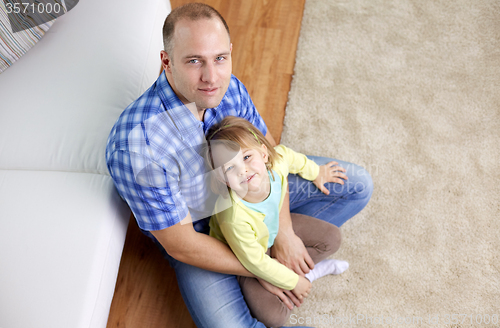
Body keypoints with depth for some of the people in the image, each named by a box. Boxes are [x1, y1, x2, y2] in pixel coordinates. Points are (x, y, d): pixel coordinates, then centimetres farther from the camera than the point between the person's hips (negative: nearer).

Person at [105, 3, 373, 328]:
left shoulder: (229, 88, -20)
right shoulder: (135, 146, -37)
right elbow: (180, 245, -26)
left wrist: (284, 234, -15)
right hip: (200, 235, -4)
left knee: (358, 185, 3)